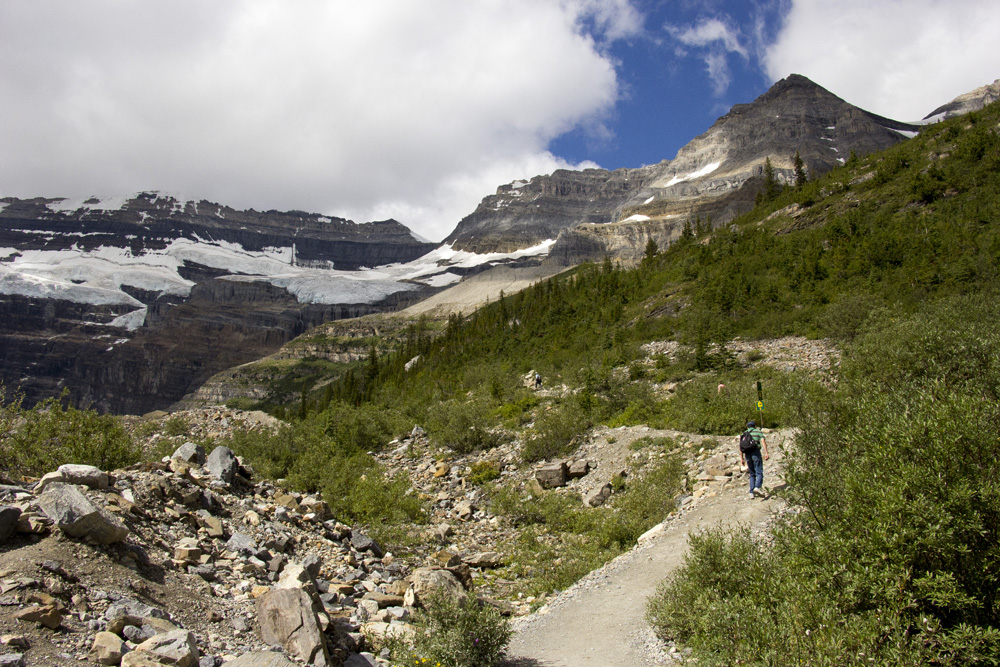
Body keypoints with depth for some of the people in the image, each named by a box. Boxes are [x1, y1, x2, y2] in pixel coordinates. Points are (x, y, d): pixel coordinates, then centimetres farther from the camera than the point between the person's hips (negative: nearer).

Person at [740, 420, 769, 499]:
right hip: (756, 453, -4)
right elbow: (763, 441, -6)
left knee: (752, 474, 12)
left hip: (747, 454, 4)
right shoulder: (759, 432, 10)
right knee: (759, 472, -6)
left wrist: (742, 458, 15)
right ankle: (757, 487, -30)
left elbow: (741, 446, 13)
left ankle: (752, 493, 5)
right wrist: (766, 453, -13)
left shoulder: (743, 434, 19)